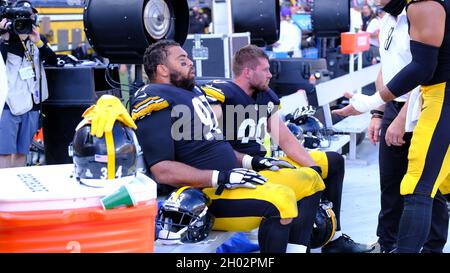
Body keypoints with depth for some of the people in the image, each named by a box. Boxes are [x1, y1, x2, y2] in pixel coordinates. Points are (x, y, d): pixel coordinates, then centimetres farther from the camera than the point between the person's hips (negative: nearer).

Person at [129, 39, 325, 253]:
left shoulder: (194, 91, 20)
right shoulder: (154, 101, -12)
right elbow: (162, 170, -22)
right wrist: (223, 178, -23)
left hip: (229, 181, 11)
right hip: (204, 194, -11)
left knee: (310, 180, 13)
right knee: (282, 199, -31)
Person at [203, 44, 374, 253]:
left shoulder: (266, 97, 12)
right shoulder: (220, 95, -14)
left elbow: (286, 140, 11)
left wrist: (314, 167, -1)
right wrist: (250, 161, -26)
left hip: (263, 163, 10)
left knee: (333, 161, 16)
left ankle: (333, 238, 14)